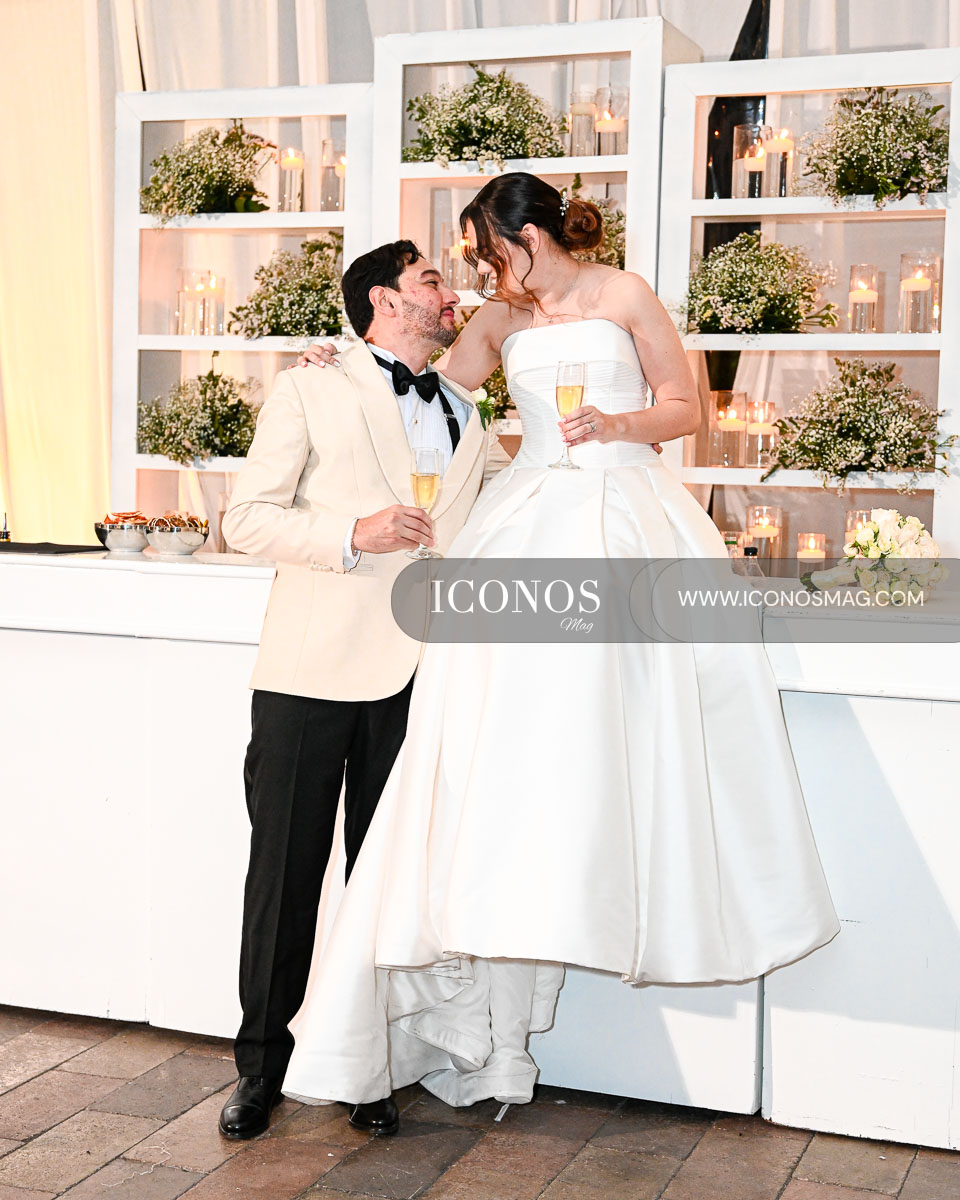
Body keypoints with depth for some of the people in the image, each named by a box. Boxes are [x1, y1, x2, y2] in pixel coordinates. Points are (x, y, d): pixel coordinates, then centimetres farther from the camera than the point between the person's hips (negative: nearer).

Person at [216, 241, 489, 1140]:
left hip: (416, 675, 4)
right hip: (310, 671, -3)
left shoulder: (466, 415, 19)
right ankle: (262, 1063, 17)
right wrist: (352, 535, -16)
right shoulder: (309, 393, 5)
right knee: (284, 872, 2)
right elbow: (246, 518, -2)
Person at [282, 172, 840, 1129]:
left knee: (620, 699, -10)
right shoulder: (498, 321, 16)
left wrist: (620, 422, -13)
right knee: (511, 721, -8)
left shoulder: (624, 296, 5)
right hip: (532, 522, 3)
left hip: (625, 518, -2)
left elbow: (688, 407, 4)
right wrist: (348, 362, 12)